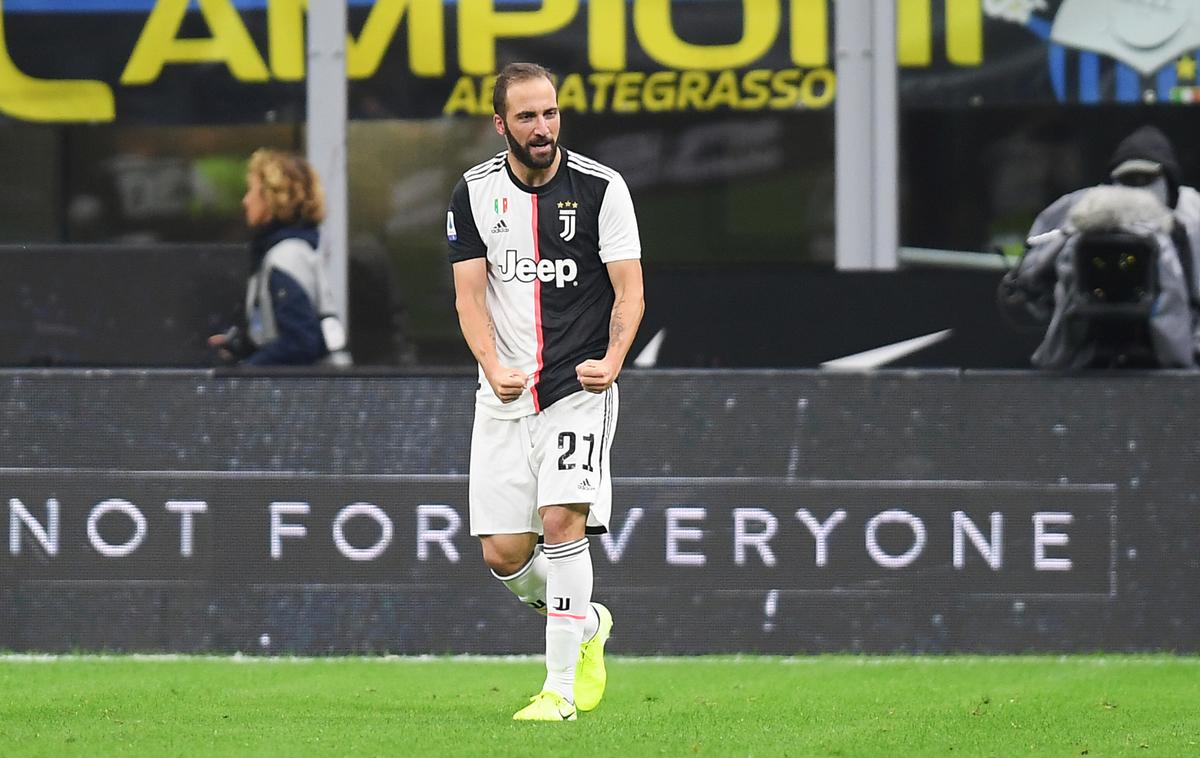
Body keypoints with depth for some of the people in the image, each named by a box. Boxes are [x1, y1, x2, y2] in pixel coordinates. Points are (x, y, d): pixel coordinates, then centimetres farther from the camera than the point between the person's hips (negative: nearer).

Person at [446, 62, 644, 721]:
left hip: (579, 386, -3)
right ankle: (587, 624, 29)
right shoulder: (474, 193, 4)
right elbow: (469, 294, 3)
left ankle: (560, 688, -13)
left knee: (561, 520, -21)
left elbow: (628, 290, -4)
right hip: (505, 394, 3)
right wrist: (493, 366, -15)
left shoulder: (600, 188, -4)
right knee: (503, 554, -2)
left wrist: (611, 359, -21)